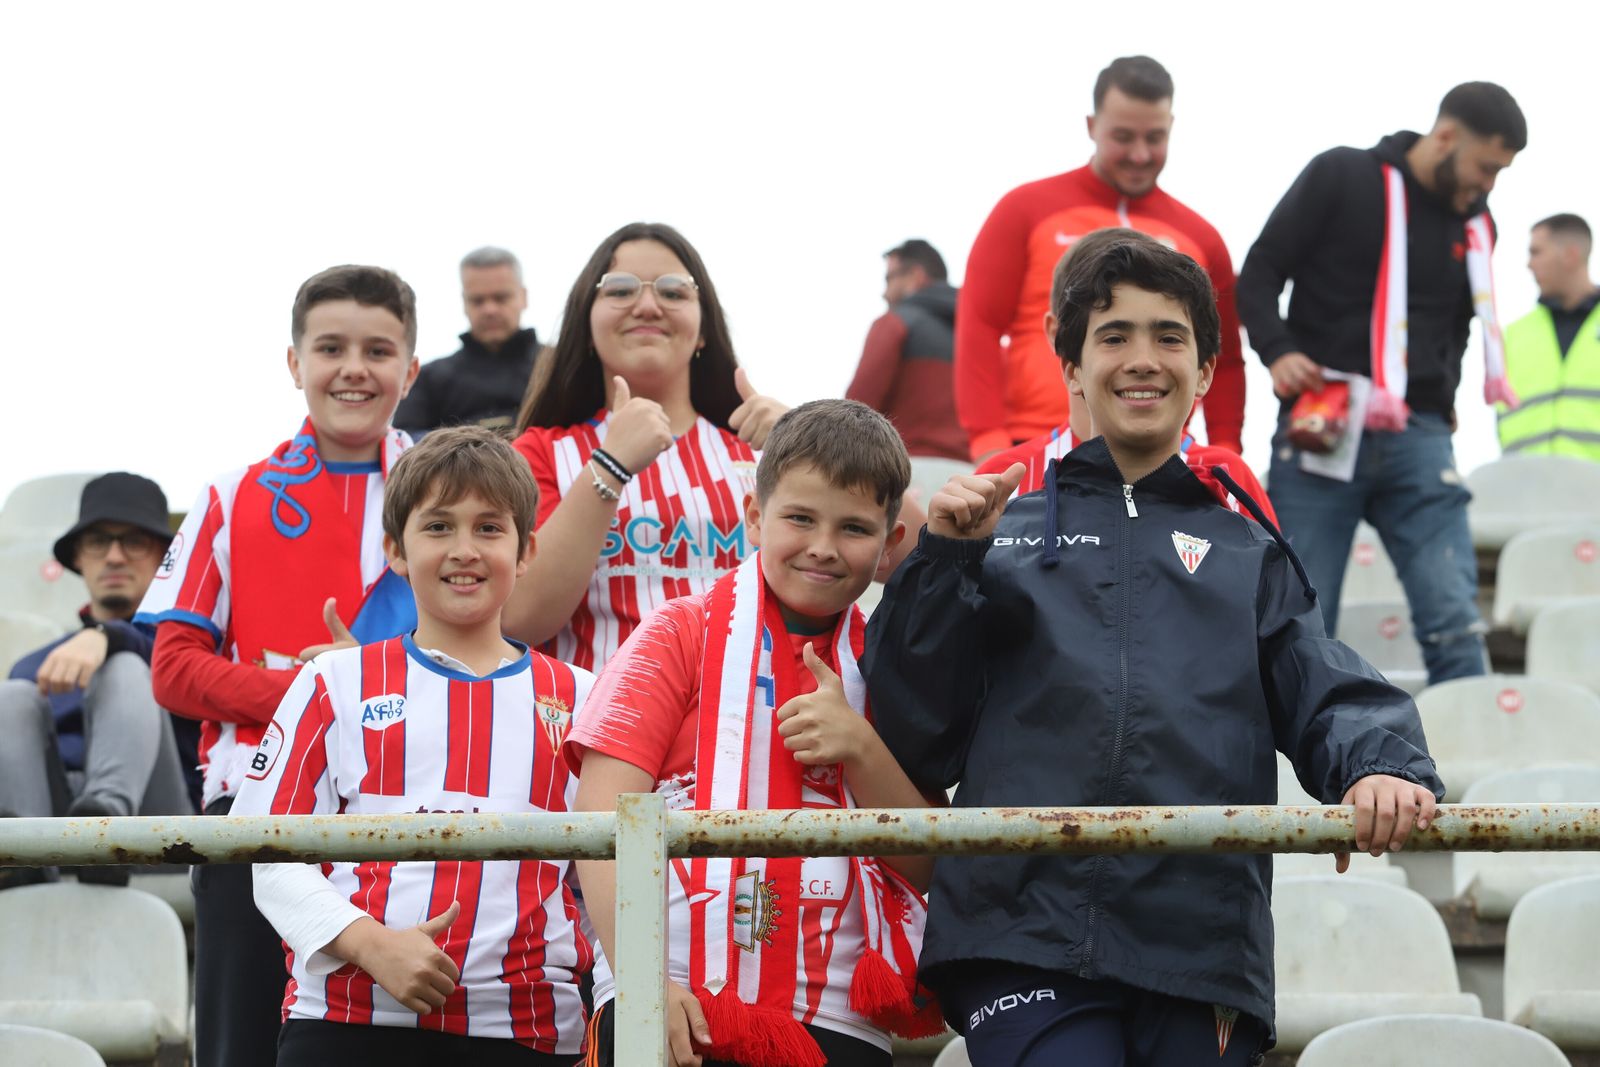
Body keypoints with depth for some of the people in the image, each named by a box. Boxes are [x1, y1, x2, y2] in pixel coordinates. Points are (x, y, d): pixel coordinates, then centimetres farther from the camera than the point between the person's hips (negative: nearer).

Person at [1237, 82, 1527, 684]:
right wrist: (1277, 350, -15)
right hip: (1321, 431, -3)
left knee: (1454, 624, -10)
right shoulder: (1339, 177, 1)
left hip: (1419, 442, 3)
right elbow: (1260, 275, 2)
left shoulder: (1474, 227, 15)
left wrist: (1443, 393, 12)